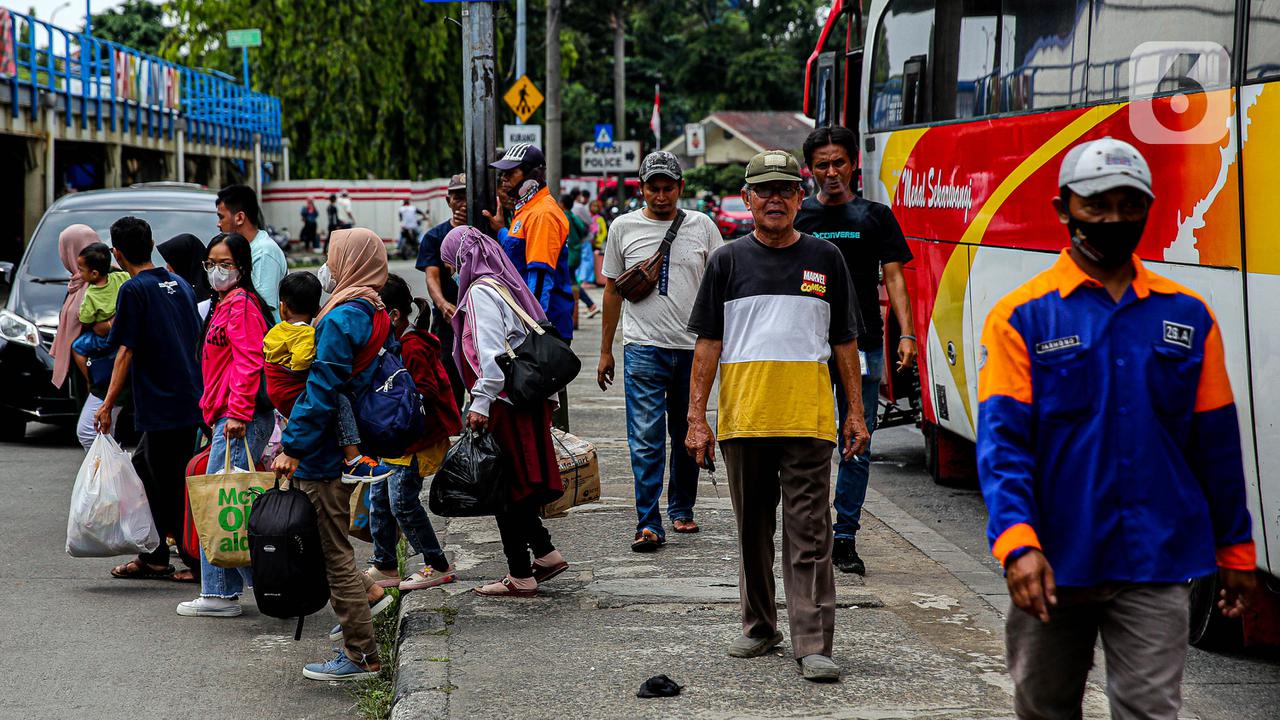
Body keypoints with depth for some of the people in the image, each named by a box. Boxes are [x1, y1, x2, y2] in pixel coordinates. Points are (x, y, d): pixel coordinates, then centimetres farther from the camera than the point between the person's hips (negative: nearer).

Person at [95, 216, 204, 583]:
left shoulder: (134, 290, -10)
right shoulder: (179, 284, 13)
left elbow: (125, 351, -14)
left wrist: (108, 404, -11)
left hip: (164, 406, -8)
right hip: (191, 398, 8)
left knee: (172, 488, -1)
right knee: (143, 468, 18)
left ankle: (199, 562, 2)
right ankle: (153, 557, 20)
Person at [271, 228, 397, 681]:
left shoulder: (343, 318, -19)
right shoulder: (374, 315, 11)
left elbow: (322, 390, -23)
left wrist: (293, 447, -21)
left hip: (324, 456, -9)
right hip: (351, 448, 9)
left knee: (333, 552, -2)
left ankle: (361, 657, 2)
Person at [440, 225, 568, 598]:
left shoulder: (481, 291, -11)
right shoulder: (505, 284, 16)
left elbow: (490, 351, -21)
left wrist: (480, 402, -23)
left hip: (505, 401, -9)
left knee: (505, 488, -2)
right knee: (516, 485, 16)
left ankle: (520, 576, 2)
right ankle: (545, 553, 17)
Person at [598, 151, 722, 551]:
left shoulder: (702, 227, 5)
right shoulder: (624, 228, 4)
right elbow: (613, 289, 11)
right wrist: (605, 350, 10)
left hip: (692, 348, 2)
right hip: (643, 348, -2)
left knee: (688, 436, 11)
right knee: (646, 439, -9)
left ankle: (681, 509, 27)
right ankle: (648, 523, -10)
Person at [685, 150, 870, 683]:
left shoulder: (824, 259, 8)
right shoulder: (728, 261, 7)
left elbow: (844, 342, 11)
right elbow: (708, 343, 5)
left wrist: (856, 413, 7)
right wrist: (697, 418, -2)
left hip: (808, 419, -1)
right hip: (742, 417, 1)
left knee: (809, 535, -5)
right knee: (753, 530, 12)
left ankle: (813, 645, -6)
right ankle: (759, 627, 26)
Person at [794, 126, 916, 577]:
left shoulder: (875, 217, 8)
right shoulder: (796, 218, 8)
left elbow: (893, 277, 5)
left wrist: (906, 334, -6)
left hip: (862, 346, 1)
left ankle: (845, 539, 9)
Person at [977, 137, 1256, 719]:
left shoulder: (1188, 316, 6)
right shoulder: (1022, 317, -2)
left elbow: (1217, 444, 10)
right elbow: (1003, 440, -11)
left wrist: (1235, 551, 13)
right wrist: (1017, 542, -24)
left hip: (1156, 565, 1)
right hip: (1052, 566, -1)